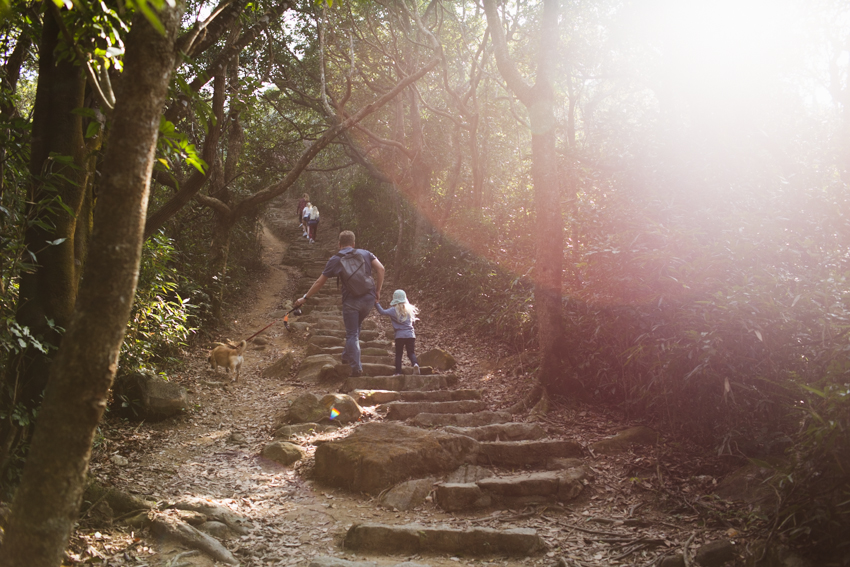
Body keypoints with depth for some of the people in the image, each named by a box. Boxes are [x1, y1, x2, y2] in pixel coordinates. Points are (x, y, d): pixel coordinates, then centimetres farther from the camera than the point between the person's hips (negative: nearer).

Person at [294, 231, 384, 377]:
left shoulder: (335, 259, 6)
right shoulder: (366, 254, 12)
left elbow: (319, 282, 7)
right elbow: (380, 268, -2)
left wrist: (305, 298, 16)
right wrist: (378, 290, 4)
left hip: (351, 301, -3)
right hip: (369, 298, 3)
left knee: (352, 334, 5)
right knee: (356, 328, 25)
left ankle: (356, 367, 1)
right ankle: (347, 356, 31)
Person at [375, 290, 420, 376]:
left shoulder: (394, 310, -6)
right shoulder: (409, 309, 9)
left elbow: (382, 312, -16)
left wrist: (376, 303, -8)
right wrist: (415, 319, 44)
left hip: (399, 335, -3)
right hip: (410, 335, 3)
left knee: (398, 354, 7)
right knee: (411, 353, 7)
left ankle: (398, 372, 0)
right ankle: (415, 363, -21)